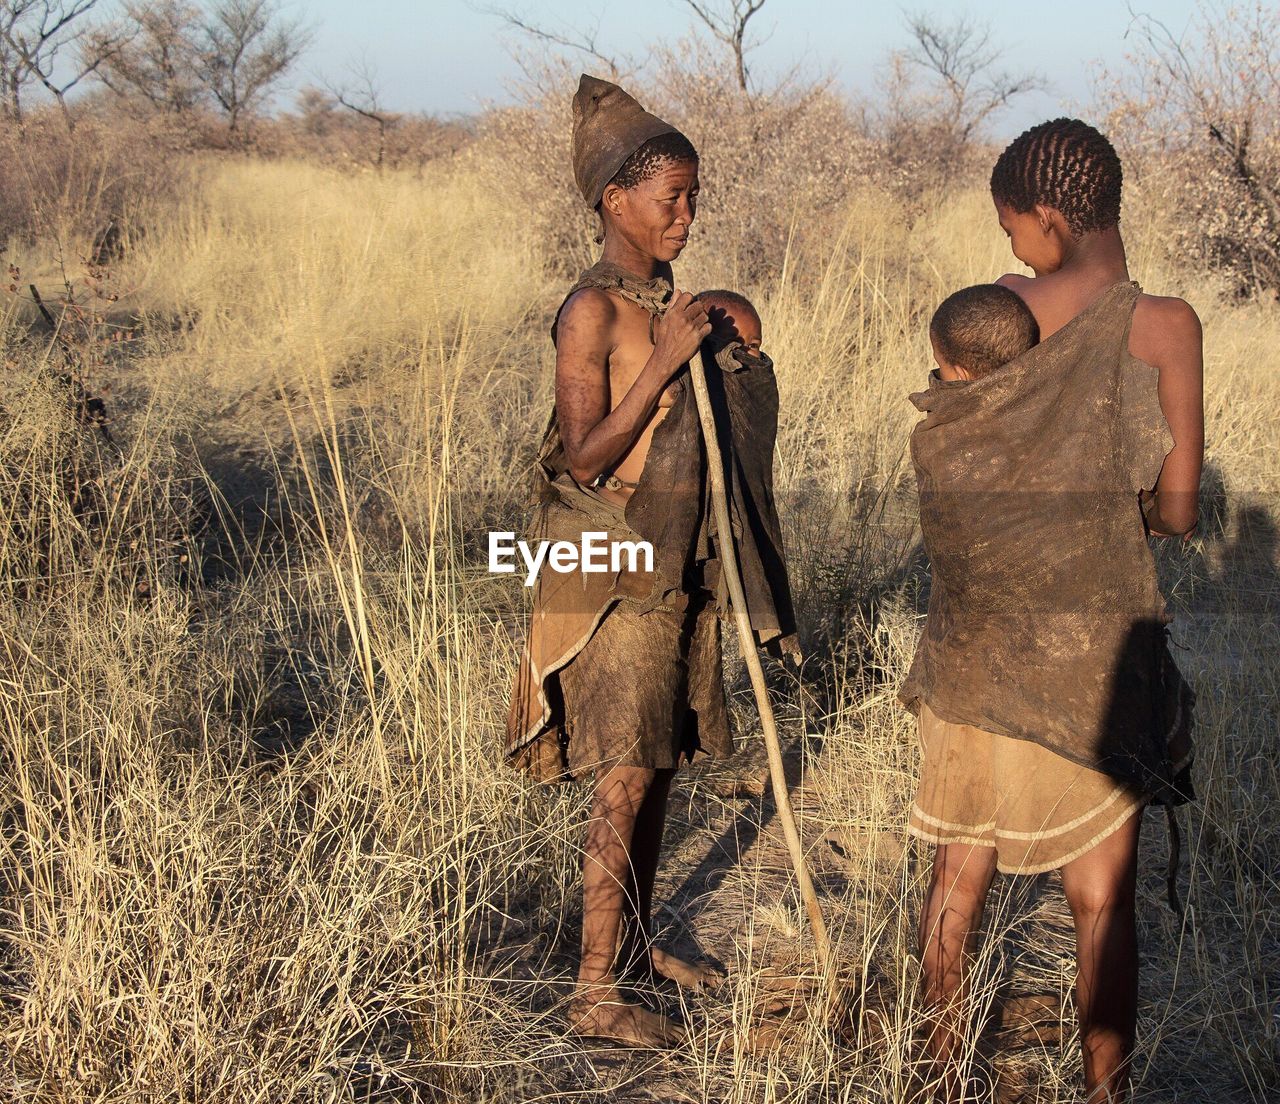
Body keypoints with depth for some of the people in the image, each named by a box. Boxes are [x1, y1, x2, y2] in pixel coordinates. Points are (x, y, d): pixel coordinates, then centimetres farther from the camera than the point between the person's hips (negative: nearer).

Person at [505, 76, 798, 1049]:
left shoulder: (664, 301, 11)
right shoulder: (593, 309, -15)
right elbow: (584, 457, -21)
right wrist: (665, 362, -24)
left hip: (675, 565, 8)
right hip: (613, 571, -8)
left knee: (658, 767, 14)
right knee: (624, 780, -7)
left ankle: (634, 944, 28)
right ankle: (597, 991, 0)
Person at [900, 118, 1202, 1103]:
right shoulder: (1164, 325, -9)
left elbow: (949, 463, 2)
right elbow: (1177, 510, -9)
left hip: (976, 642, 4)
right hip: (1094, 650, -4)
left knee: (961, 873, 17)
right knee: (1102, 898, 8)